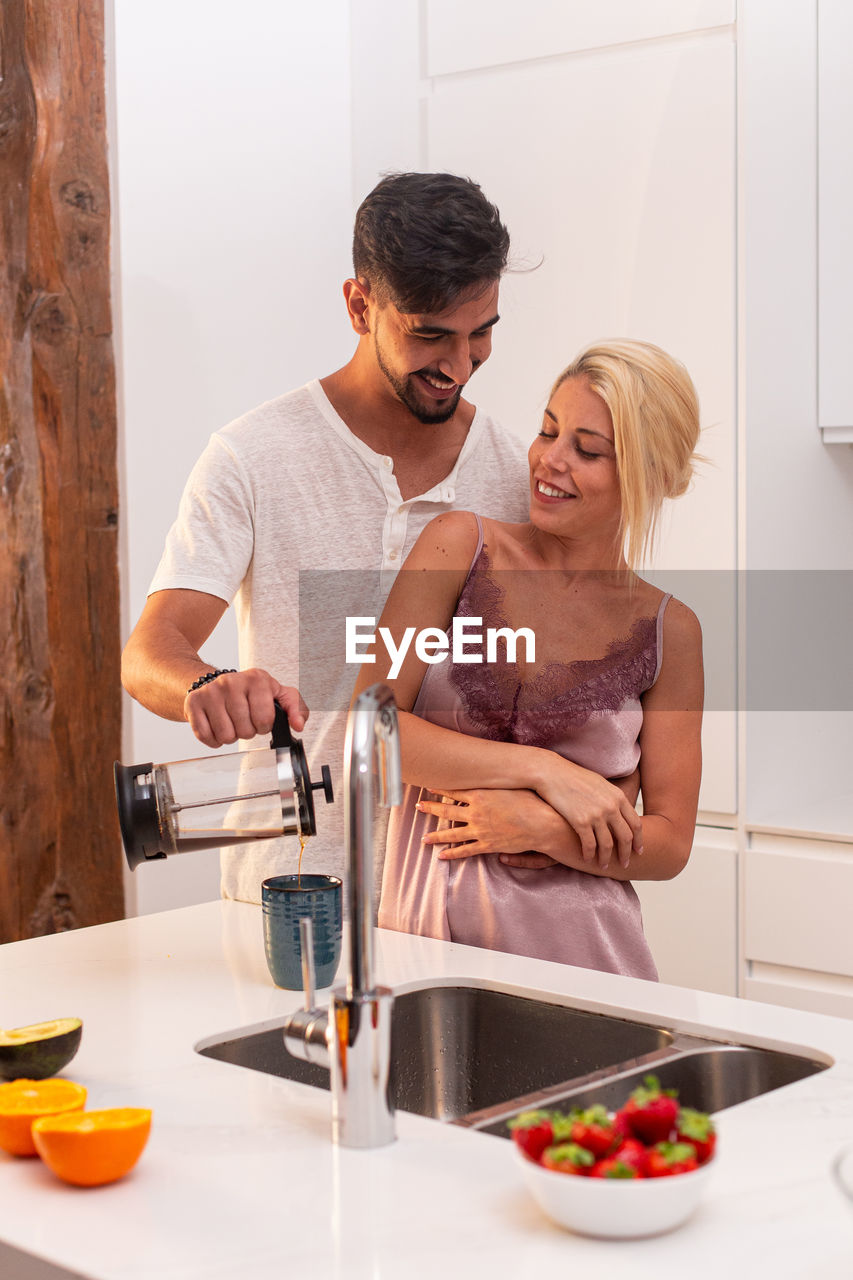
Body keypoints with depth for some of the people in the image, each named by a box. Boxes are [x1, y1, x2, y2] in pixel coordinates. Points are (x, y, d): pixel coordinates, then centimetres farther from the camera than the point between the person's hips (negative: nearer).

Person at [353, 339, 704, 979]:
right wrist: (546, 770, -11)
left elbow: (669, 844, 6)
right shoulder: (460, 545, 2)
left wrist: (546, 833, -12)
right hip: (420, 932, 0)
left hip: (574, 947, 0)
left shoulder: (669, 631, 3)